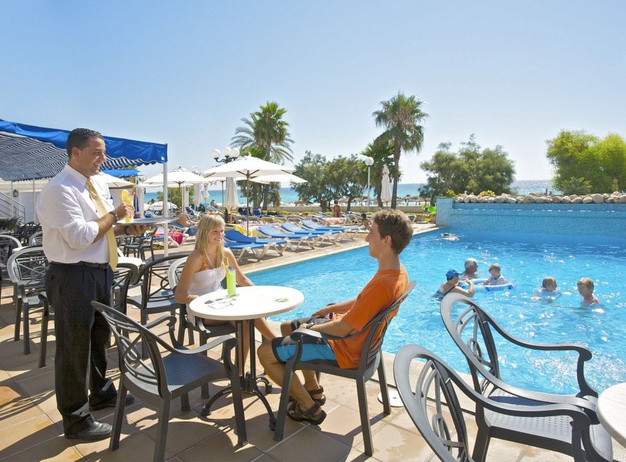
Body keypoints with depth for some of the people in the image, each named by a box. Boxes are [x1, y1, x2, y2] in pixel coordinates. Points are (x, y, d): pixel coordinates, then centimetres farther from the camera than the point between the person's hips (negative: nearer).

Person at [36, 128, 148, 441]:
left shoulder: (99, 185, 10)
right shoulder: (59, 190, -18)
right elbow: (80, 237, -25)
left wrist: (126, 229, 0)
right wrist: (114, 215, -16)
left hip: (101, 270, 9)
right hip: (73, 276, -9)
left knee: (100, 337, 23)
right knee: (75, 346, 4)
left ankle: (101, 393, 45)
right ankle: (75, 420, 21)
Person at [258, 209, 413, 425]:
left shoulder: (383, 284, -34)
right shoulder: (397, 270, -3)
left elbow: (342, 329, -28)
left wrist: (310, 327, -11)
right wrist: (331, 309, 7)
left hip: (344, 349, -10)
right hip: (358, 335, 10)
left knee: (265, 352, -7)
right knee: (287, 327, 24)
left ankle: (309, 408, 9)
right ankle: (313, 389, 30)